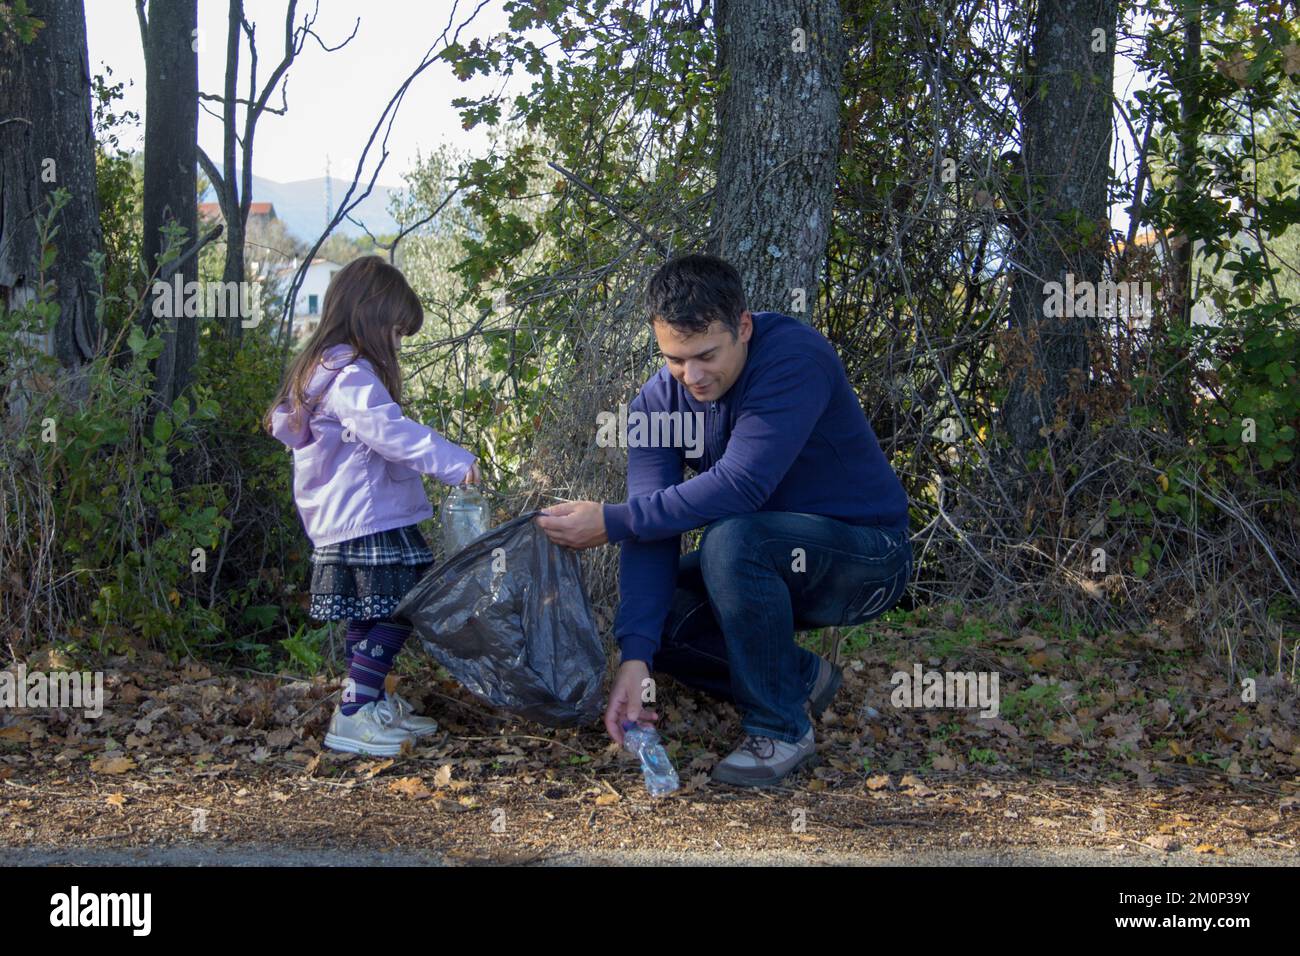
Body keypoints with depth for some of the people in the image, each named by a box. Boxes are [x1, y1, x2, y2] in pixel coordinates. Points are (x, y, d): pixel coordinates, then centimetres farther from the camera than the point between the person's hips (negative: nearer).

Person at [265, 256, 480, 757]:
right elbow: (389, 430, -28)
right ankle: (352, 716, -10)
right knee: (395, 613, -9)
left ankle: (374, 706, 28)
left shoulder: (323, 369, 18)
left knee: (371, 616, 18)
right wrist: (454, 461, -31)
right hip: (369, 523, -11)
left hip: (342, 524, 11)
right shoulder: (352, 376, -17)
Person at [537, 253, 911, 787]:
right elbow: (652, 534, -16)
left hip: (867, 556, -7)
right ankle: (802, 679, 8)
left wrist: (611, 522, -30)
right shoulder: (658, 402, -7)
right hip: (776, 564, 7)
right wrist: (635, 657, -30)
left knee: (731, 540, -33)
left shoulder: (796, 358, -26)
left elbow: (740, 485, -35)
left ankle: (781, 727, -17)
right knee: (643, 615, -9)